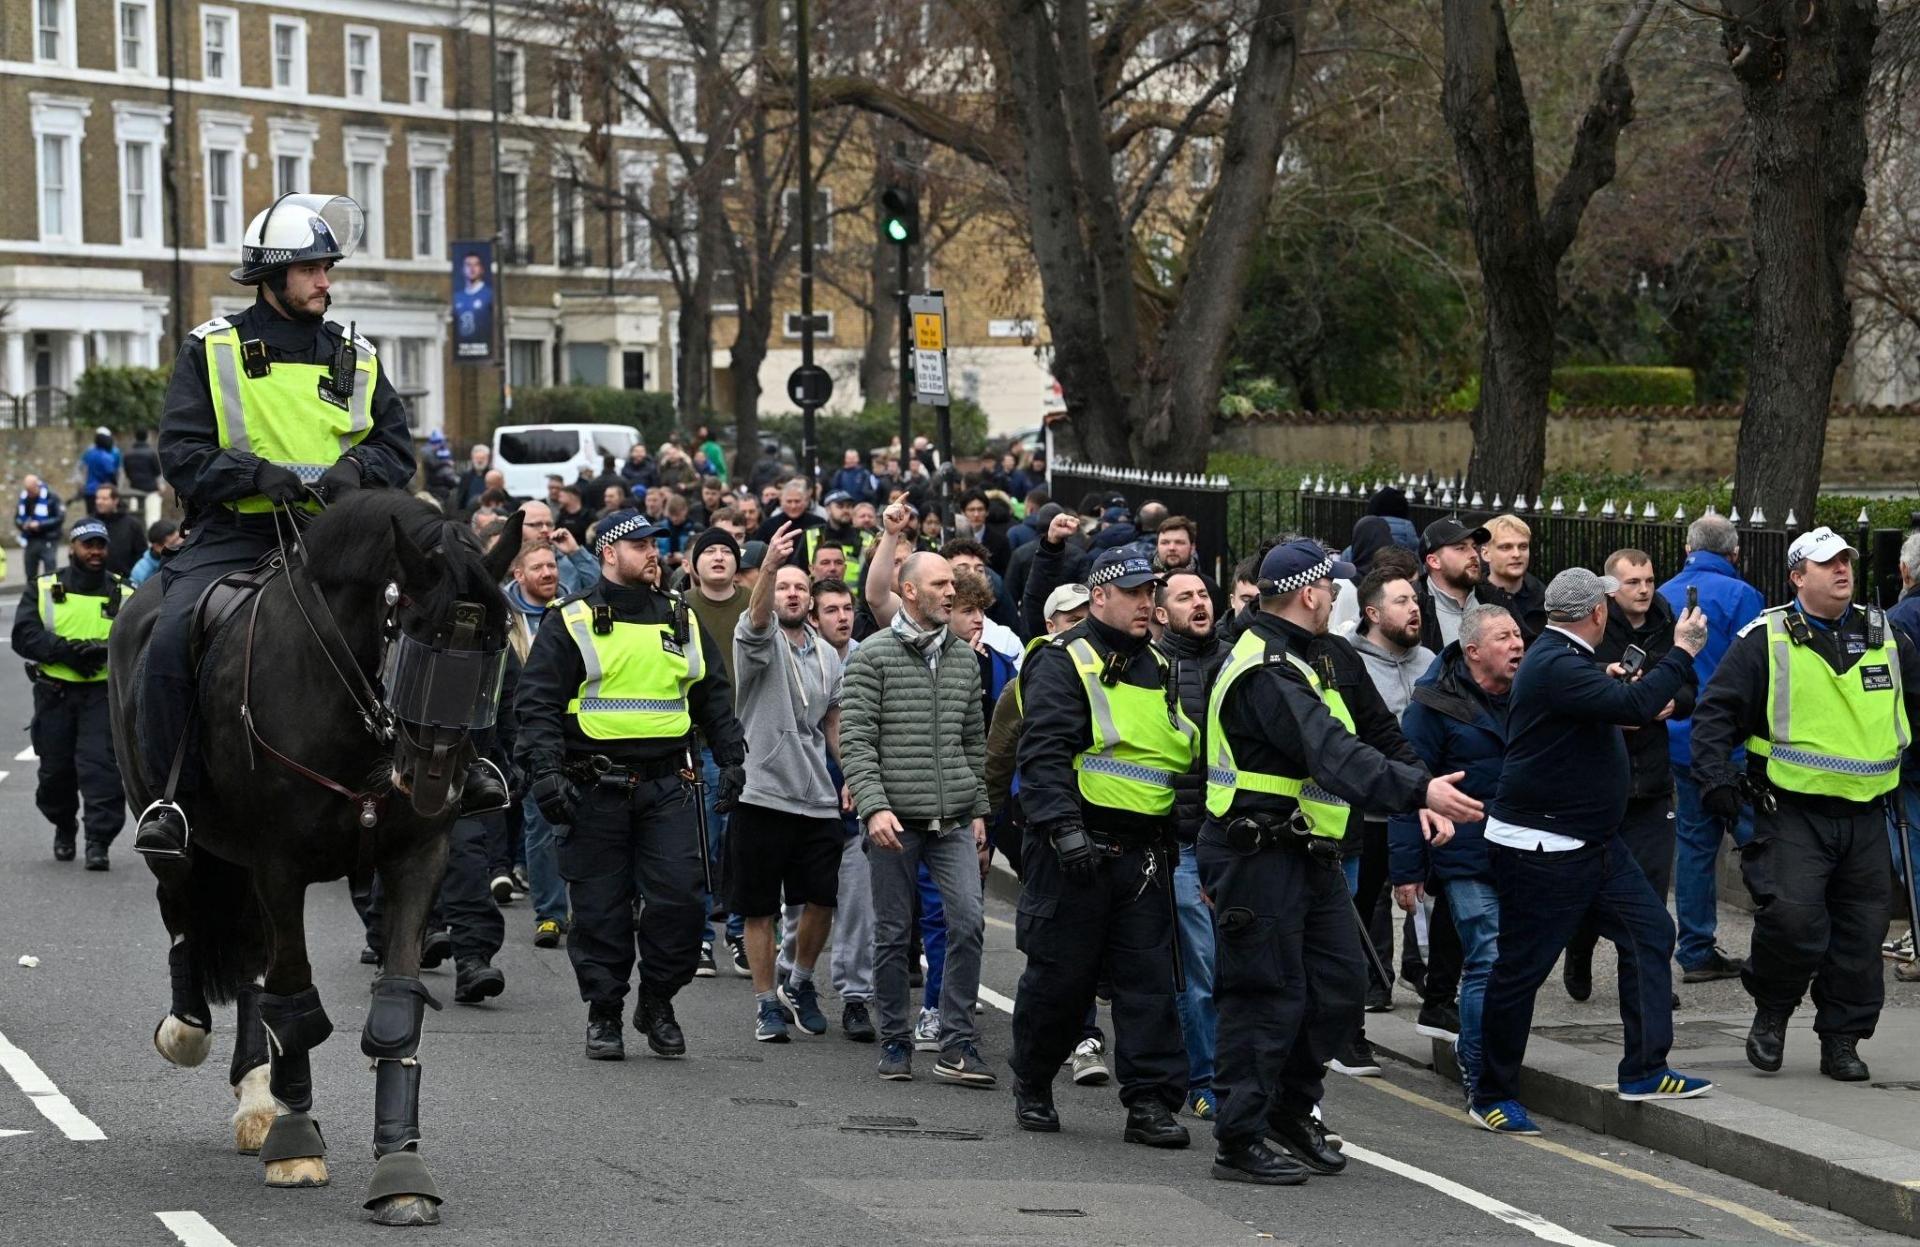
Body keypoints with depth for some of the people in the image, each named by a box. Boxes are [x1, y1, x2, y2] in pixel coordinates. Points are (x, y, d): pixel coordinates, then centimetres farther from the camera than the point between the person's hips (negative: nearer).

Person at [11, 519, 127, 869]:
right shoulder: (44, 588, 7)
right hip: (54, 693, 1)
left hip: (104, 693, -1)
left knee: (101, 766, -13)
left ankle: (99, 841, -11)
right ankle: (64, 828, 33)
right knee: (55, 769, 10)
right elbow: (24, 636, -5)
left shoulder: (124, 594, 7)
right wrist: (68, 650, -18)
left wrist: (106, 651, -22)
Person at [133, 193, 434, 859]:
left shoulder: (355, 359, 16)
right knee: (171, 639, -27)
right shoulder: (212, 350, 7)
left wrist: (357, 467, -12)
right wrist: (257, 473, -18)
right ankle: (172, 792, -14)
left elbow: (397, 448, 11)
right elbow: (182, 452, -1)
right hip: (235, 535, -2)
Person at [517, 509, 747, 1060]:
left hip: (665, 787, 3)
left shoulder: (682, 621, 14)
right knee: (600, 906, 1)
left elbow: (714, 698, 22)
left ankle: (657, 1003, 12)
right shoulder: (570, 623, 1)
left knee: (680, 896, -6)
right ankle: (603, 1014, 12)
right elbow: (538, 703, -3)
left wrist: (732, 760, 13)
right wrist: (546, 772, -14)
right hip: (595, 788, -3)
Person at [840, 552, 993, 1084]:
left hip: (953, 820, 3)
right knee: (892, 933, 5)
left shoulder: (964, 658, 12)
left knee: (968, 921, -9)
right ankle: (894, 1041, 17)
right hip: (895, 819, -3)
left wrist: (978, 809, 15)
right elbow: (855, 740, -8)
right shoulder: (873, 656, -3)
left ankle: (956, 1044, -5)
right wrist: (874, 806, -18)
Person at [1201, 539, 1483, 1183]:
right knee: (1267, 996, -5)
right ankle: (1239, 1143, 2)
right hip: (1260, 858, -10)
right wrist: (1419, 789, -39)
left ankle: (1292, 1107, 26)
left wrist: (1419, 798, 5)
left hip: (1308, 859, 10)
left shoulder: (1297, 663, 17)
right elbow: (1333, 756, -31)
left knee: (1339, 985, 12)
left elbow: (1343, 746, 16)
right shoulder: (1267, 673, -20)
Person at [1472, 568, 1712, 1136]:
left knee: (1650, 931, 6)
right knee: (1521, 968, -2)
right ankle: (1493, 1097, 9)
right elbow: (1636, 706, -31)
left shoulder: (1563, 659, 13)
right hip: (1540, 849, -11)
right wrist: (1682, 652, -22)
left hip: (1593, 843, 11)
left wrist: (1609, 685, 17)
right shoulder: (1557, 666, -22)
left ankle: (1644, 1070, 10)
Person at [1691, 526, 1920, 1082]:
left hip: (1866, 817, 4)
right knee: (1792, 917, -18)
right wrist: (1716, 779, -13)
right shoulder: (1766, 640, -1)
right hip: (1792, 813, -4)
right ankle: (1771, 1013, 7)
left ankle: (1841, 1040, 15)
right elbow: (1716, 710, -2)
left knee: (1861, 932, 3)